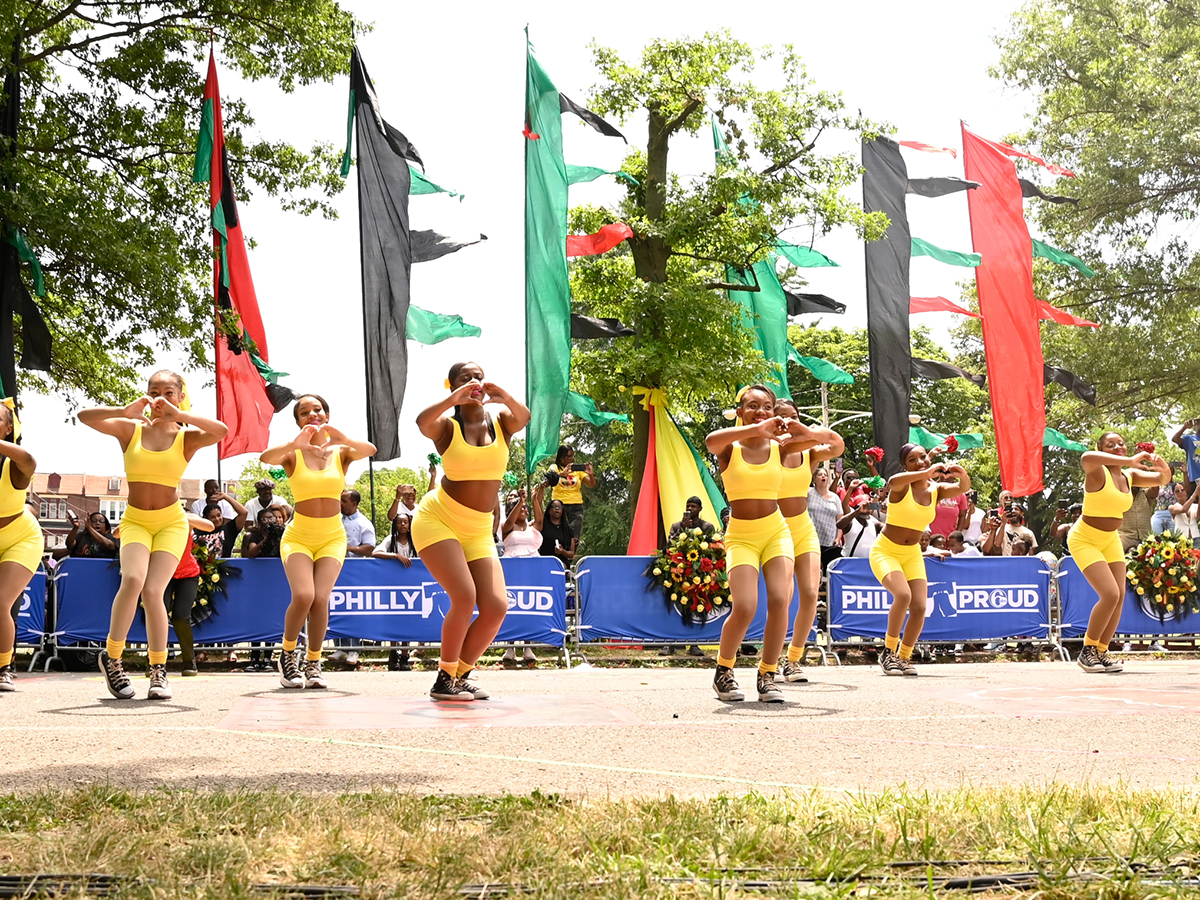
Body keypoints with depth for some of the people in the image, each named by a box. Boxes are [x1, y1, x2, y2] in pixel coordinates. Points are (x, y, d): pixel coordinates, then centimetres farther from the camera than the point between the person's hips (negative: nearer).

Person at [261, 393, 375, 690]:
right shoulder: (293, 454, -3)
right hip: (297, 536, -1)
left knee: (320, 599, -14)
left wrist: (341, 439, -40)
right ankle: (288, 656, 5)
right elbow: (265, 457, -26)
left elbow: (370, 450, -22)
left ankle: (313, 663, 6)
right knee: (303, 596, -20)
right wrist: (296, 443, -43)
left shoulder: (341, 452, 0)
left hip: (332, 538, 1)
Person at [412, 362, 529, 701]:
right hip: (438, 518, -4)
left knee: (496, 607, -8)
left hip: (478, 530, 4)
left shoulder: (501, 422, 3)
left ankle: (460, 676, 11)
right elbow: (422, 422, -27)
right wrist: (454, 399, -37)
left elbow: (524, 417, -21)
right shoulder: (447, 426, -4)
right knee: (465, 597, -20)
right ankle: (444, 680, -4)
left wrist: (504, 397, -39)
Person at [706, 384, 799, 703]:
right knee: (744, 608, -17)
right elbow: (711, 441, -31)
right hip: (740, 536, -2)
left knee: (779, 601, -15)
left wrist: (797, 429, -20)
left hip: (776, 532, 3)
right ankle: (723, 671, 8)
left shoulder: (779, 447, 2)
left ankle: (767, 676, 1)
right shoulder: (729, 449, -5)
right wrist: (757, 428, -38)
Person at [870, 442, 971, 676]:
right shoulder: (902, 486, -16)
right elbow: (892, 482, -41)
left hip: (912, 554, 5)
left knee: (920, 606, -8)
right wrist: (926, 473, -55)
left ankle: (904, 657, 12)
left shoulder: (935, 488, -1)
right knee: (903, 595, -27)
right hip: (885, 551, -5)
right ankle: (888, 652, -10)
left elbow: (963, 488, -17)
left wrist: (962, 474, -41)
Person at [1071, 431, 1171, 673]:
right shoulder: (1098, 473, -22)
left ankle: (1101, 652, 11)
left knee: (1119, 596, -1)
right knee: (1110, 594, -18)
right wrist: (1129, 461, -50)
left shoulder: (1129, 476, 0)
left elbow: (1162, 480, 5)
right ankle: (1087, 651, -3)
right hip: (1085, 540, -7)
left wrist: (1164, 468, -20)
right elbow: (1086, 458, -45)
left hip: (1110, 540, 7)